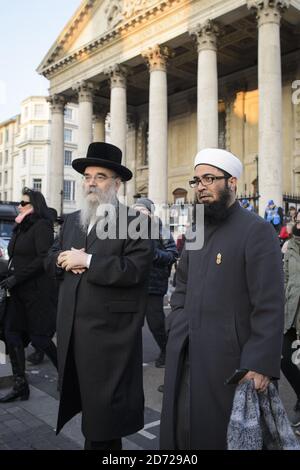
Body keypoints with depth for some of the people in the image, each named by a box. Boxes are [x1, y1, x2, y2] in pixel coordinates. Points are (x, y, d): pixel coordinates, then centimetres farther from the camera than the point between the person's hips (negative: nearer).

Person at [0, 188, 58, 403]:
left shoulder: (42, 226, -10)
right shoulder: (21, 228, 14)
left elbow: (43, 258, -19)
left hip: (38, 291, -8)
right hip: (19, 292, 8)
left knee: (38, 336, -1)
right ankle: (20, 385, 14)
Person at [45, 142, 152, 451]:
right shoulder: (71, 221, 15)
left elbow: (135, 269, -20)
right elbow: (51, 260, 15)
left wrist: (88, 260, -19)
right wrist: (63, 260, -8)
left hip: (110, 331, -6)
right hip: (72, 328, 7)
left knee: (105, 403, 6)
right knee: (86, 395, 18)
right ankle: (97, 439, 36)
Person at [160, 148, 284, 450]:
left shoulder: (257, 231, -10)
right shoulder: (196, 230, 13)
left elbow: (269, 306, -15)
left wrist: (261, 364, -19)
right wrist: (180, 322, 7)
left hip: (228, 358, -6)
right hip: (185, 354, 7)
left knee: (217, 434, 7)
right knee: (180, 428, 14)